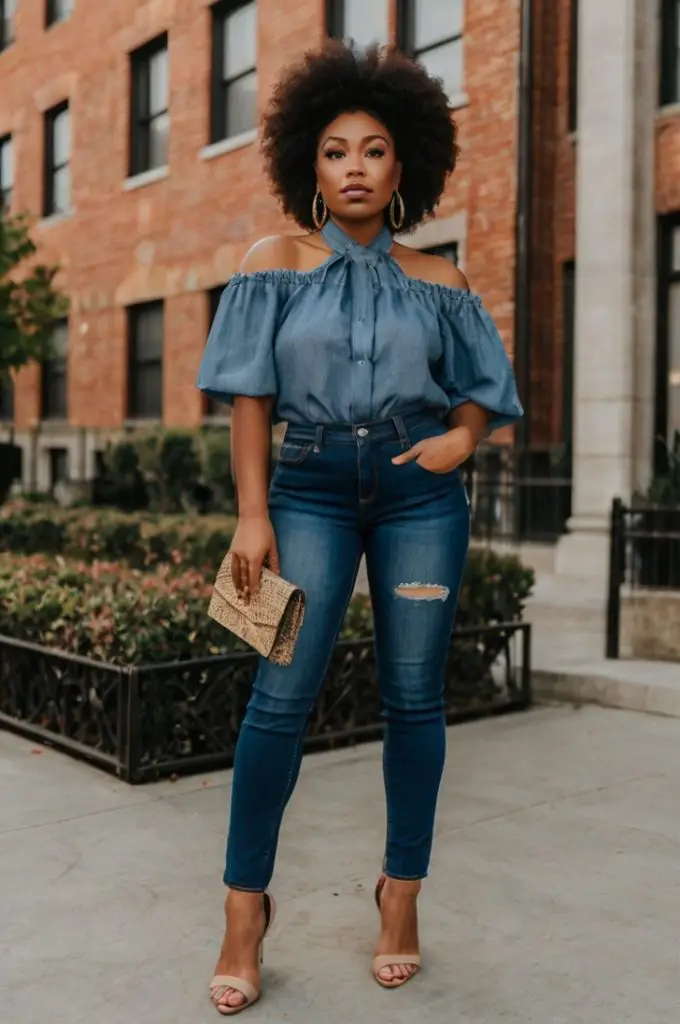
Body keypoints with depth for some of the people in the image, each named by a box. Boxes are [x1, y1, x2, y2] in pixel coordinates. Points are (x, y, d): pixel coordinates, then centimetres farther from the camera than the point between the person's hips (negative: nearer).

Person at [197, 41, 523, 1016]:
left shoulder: (438, 282, 6)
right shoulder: (275, 264, 4)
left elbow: (485, 387, 14)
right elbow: (251, 394, 0)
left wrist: (463, 435, -8)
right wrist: (253, 513, -7)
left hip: (419, 494, 1)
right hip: (311, 488, -1)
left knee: (414, 696, 4)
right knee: (282, 695, -6)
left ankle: (402, 892, 20)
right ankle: (245, 904, 8)